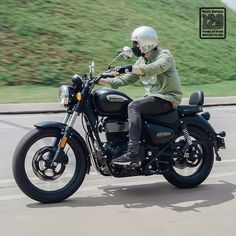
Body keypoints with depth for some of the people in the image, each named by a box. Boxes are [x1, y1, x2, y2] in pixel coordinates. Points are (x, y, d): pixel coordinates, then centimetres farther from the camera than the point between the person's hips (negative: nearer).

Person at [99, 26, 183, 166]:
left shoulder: (165, 55, -7)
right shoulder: (141, 61, 17)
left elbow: (153, 69, -30)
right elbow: (124, 80, 13)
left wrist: (129, 68, -36)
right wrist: (100, 80, 2)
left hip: (167, 99, -8)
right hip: (153, 98, 8)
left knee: (134, 106, -29)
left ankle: (133, 153, -37)